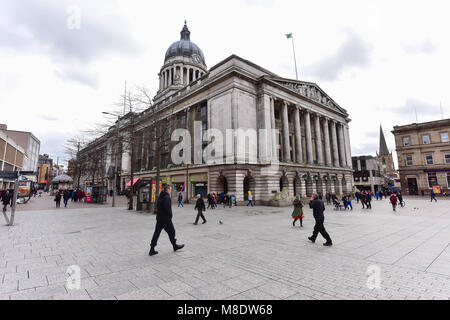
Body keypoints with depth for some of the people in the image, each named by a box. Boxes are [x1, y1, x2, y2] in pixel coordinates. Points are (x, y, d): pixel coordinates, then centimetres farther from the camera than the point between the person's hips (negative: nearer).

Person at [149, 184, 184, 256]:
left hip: (159, 218, 8)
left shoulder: (160, 197, 13)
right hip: (166, 219, -8)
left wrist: (160, 214, 14)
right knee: (171, 232, 8)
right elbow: (167, 208, -25)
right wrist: (170, 215, -11)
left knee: (156, 233, 7)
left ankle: (152, 250, 7)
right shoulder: (167, 197, -17)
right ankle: (175, 246, 23)